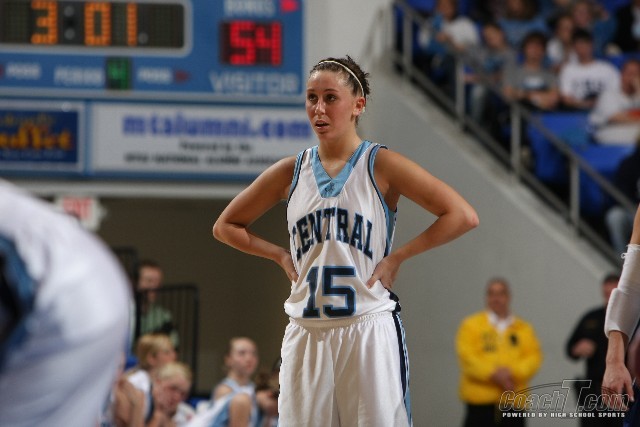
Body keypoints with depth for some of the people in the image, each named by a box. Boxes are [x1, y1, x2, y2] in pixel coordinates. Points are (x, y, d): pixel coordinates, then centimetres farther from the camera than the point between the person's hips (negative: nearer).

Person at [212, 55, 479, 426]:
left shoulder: (381, 166, -3)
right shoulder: (291, 172, 9)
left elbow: (463, 217, -8)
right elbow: (226, 226, 20)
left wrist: (397, 257, -7)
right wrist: (282, 256, 8)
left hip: (369, 330, -4)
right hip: (306, 336, 4)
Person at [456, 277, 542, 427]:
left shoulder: (524, 328, 13)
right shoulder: (471, 325, 5)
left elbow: (534, 356, 2)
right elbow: (466, 356, -6)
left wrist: (513, 372, -16)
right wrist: (493, 373, -18)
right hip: (480, 398, -3)